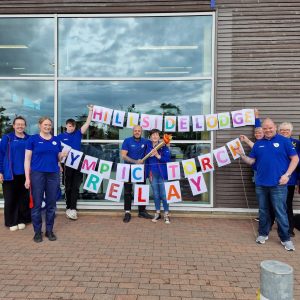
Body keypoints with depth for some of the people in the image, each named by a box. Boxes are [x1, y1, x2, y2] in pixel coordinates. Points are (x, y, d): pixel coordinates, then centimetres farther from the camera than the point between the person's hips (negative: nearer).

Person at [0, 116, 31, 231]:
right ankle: (11, 222, 19)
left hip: (24, 174, 2)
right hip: (10, 173, -2)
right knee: (10, 198, 6)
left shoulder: (29, 139, 6)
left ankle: (22, 220, 23)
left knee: (24, 198, 9)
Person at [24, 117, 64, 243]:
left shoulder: (56, 140, 9)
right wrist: (27, 178, -9)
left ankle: (49, 230, 22)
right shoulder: (32, 139, 0)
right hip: (37, 174, -3)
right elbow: (27, 159, -3)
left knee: (51, 204, 8)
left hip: (53, 174, 3)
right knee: (37, 204, 4)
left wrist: (63, 155, -9)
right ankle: (37, 232, 18)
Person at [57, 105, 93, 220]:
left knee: (76, 187, 3)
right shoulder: (60, 136, 1)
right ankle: (69, 208, 17)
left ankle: (72, 208, 7)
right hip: (67, 164, -1)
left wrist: (91, 111, -8)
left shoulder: (78, 133, 5)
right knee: (68, 187, 8)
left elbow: (87, 123, -2)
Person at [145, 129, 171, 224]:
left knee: (164, 194, 0)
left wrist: (158, 156, -22)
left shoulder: (164, 146, -5)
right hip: (152, 173, 3)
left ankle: (166, 214, 12)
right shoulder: (148, 146, 4)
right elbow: (146, 160, 11)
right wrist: (148, 173, 5)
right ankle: (157, 213, 25)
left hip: (162, 173, -3)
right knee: (156, 194, 12)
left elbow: (167, 159, -12)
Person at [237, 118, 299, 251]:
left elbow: (295, 158, -2)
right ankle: (263, 234, 28)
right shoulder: (258, 144, 9)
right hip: (261, 184, 4)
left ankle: (285, 238, 16)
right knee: (263, 211, 14)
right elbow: (251, 161, 10)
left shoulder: (284, 141, -2)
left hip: (278, 184, -3)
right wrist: (242, 155, -9)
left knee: (280, 212, 1)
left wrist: (287, 175, -11)